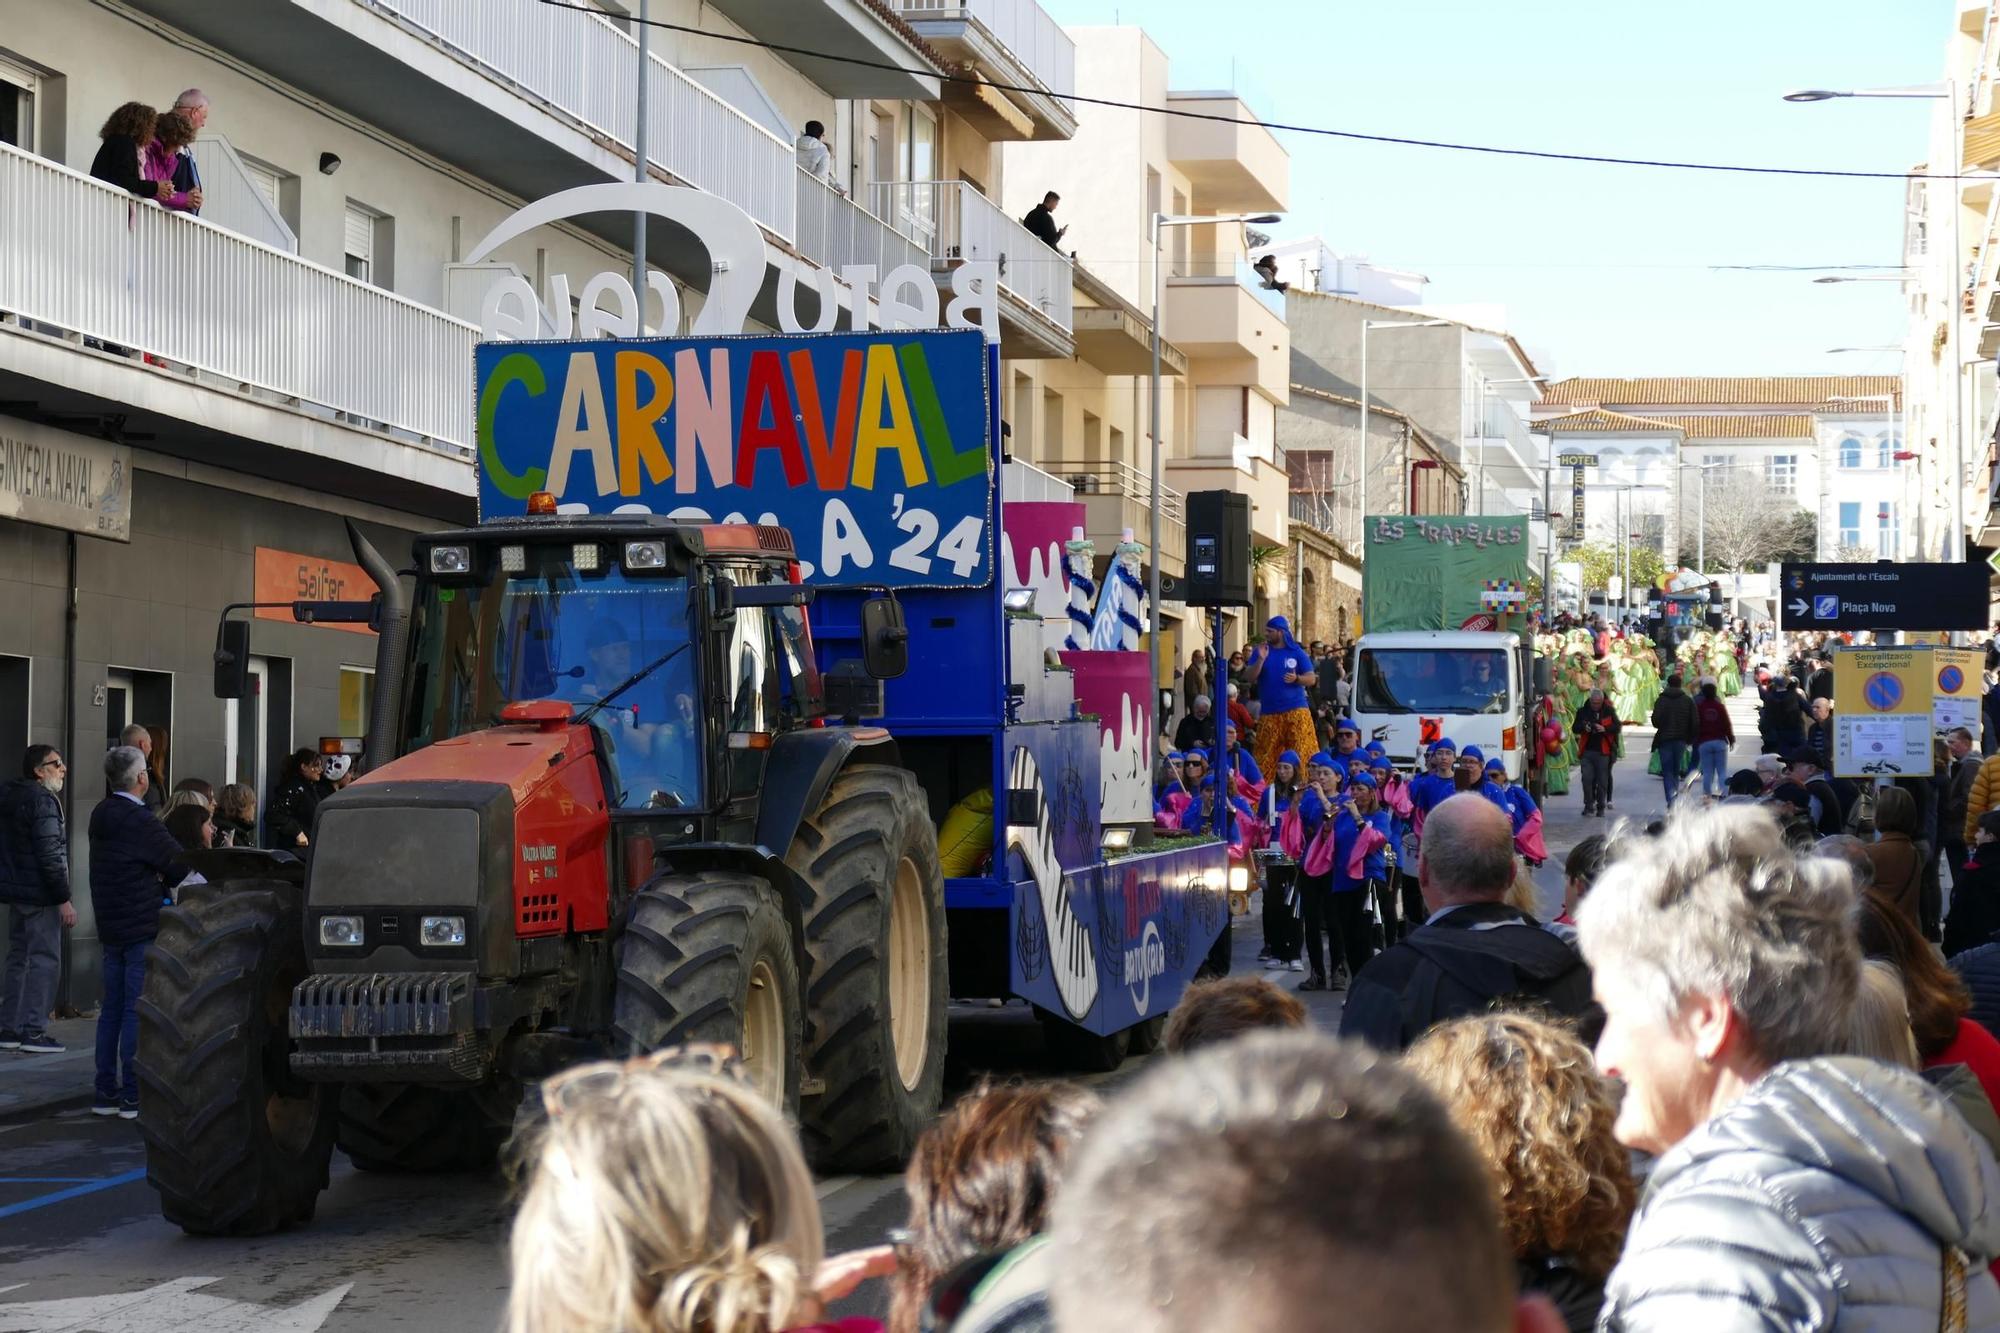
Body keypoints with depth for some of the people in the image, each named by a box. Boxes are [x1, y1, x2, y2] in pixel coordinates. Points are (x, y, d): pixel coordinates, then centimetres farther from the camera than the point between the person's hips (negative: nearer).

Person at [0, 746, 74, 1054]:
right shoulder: (42, 800, -15)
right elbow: (50, 855, -20)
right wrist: (64, 900, -17)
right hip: (39, 895, -9)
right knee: (45, 960, -5)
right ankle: (33, 1031, -6)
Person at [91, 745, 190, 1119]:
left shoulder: (101, 817, 9)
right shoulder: (140, 822, -17)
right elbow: (181, 866, -13)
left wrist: (157, 880, 0)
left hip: (111, 926, 8)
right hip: (144, 927, -8)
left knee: (113, 1008, 13)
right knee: (137, 1011, -6)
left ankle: (106, 1094, 17)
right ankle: (132, 1097, -5)